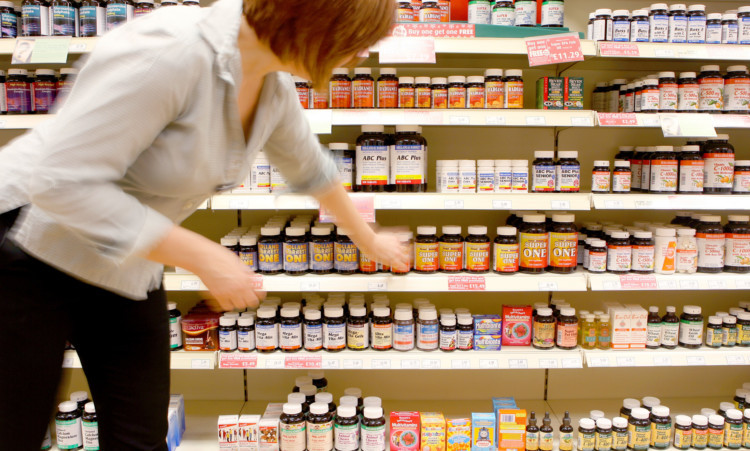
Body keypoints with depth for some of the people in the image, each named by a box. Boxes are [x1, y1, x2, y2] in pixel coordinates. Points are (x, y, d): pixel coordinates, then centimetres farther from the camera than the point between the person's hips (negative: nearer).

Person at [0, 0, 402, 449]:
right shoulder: (170, 52, -31)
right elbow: (61, 181, -31)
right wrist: (204, 258, -28)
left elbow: (310, 166, 12)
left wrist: (370, 241, 25)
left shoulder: (274, 87, -6)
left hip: (128, 272, 7)